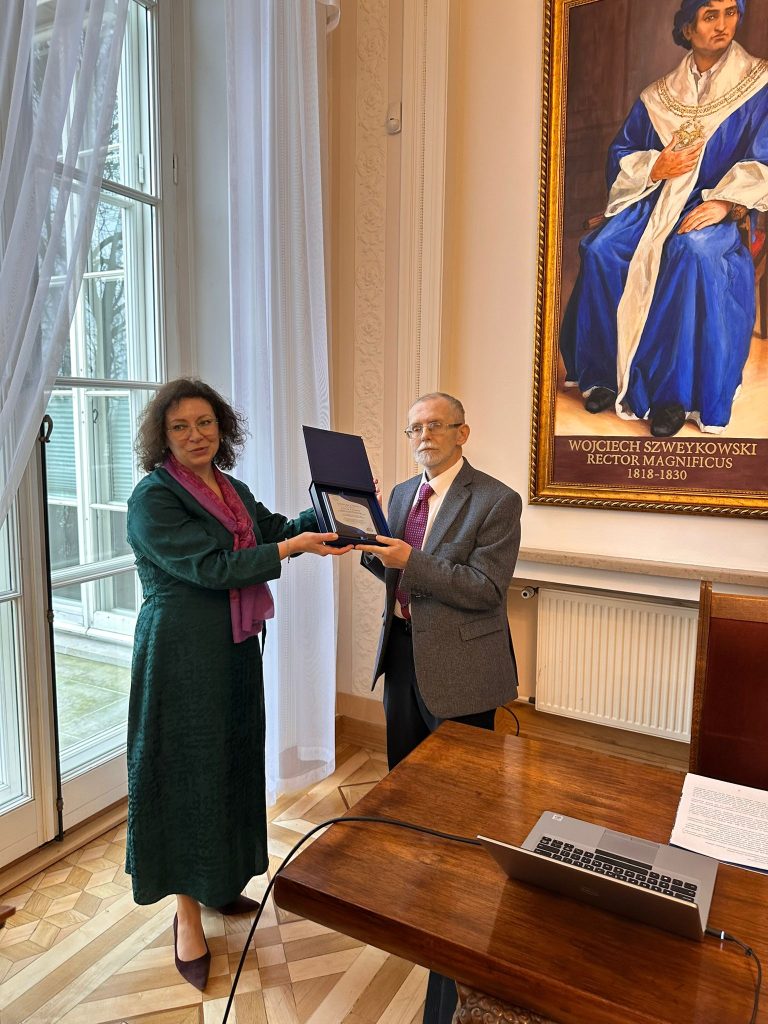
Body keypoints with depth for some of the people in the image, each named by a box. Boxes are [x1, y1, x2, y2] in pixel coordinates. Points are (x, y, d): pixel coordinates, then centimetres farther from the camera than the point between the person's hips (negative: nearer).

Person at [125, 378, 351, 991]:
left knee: (231, 762, 16)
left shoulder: (232, 490, 9)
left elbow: (277, 528, 5)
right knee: (187, 771, 3)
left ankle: (215, 882, 37)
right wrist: (291, 547, -24)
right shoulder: (153, 498, -14)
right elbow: (211, 567, -21)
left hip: (235, 649, 7)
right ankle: (187, 911, 22)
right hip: (182, 653, -7)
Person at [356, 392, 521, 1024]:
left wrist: (410, 561, -27)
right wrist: (371, 550, -9)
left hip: (458, 667, -7)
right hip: (404, 655, 7)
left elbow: (487, 589, -20)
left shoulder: (496, 501, -14)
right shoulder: (402, 495, 8)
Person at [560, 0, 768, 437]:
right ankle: (608, 372, -17)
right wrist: (656, 167, -7)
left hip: (714, 207, -3)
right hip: (654, 199, 3)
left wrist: (726, 202, -21)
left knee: (690, 252, -38)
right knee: (601, 250, -27)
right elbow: (621, 154, 14)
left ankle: (675, 392, -31)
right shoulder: (658, 96, 15)